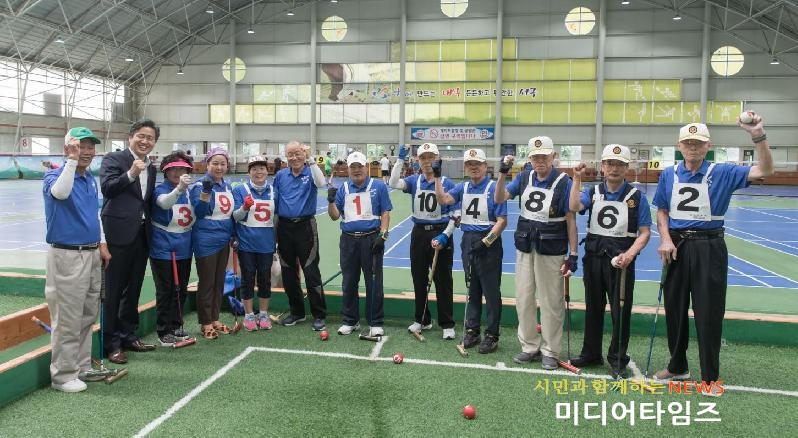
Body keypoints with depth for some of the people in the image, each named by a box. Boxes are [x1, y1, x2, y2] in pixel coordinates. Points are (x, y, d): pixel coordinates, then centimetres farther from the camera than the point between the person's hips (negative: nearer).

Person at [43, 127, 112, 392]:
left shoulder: (91, 179, 12)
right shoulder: (55, 175, -9)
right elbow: (60, 193, -34)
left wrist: (101, 244, 16)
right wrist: (72, 160, -32)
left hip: (92, 254, 8)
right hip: (67, 255, -8)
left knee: (88, 316, 15)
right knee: (68, 320, -3)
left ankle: (82, 366, 28)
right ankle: (63, 375, 9)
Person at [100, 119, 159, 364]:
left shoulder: (151, 168, 16)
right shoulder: (114, 159, -2)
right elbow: (107, 188, -16)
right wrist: (131, 173, -25)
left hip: (142, 233, 6)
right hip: (118, 233, -6)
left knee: (133, 289, 14)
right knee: (113, 290, 0)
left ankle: (128, 335, 26)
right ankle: (111, 343, 8)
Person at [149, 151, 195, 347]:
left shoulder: (189, 191, 6)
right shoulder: (161, 189, -11)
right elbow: (164, 202, -37)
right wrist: (179, 188, -52)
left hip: (184, 249, 6)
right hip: (163, 250, -6)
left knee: (181, 290, 15)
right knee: (165, 291, 3)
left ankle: (177, 326, 29)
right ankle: (164, 331, 15)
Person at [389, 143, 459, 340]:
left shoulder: (447, 183, -5)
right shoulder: (414, 181, 4)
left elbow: (455, 214, -4)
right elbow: (394, 183, -15)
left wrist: (445, 235, -14)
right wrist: (401, 159, -17)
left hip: (440, 233, -3)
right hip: (419, 233, 3)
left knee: (443, 281, 3)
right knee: (419, 279, 12)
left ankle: (447, 324, 14)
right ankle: (422, 320, 28)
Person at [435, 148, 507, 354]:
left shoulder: (494, 188, -10)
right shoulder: (463, 187, 9)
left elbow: (502, 221, -13)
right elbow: (443, 199, -5)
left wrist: (486, 241, -20)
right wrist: (437, 177, -12)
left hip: (489, 242, -6)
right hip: (468, 241, 6)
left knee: (491, 291, 2)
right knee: (472, 289, 15)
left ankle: (492, 335, 13)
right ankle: (472, 330, 27)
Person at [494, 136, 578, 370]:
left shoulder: (563, 182, -10)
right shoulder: (524, 177, 4)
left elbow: (570, 220, -9)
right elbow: (500, 199, -2)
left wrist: (573, 254, -11)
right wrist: (503, 173, -16)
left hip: (551, 249, -5)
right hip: (525, 246, 5)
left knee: (551, 302, 4)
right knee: (523, 298, 11)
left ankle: (550, 351, 19)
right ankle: (530, 346, 27)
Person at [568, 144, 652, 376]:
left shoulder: (636, 196, -2)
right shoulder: (593, 192, 6)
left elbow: (645, 233, -4)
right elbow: (574, 207, -15)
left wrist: (630, 254, -19)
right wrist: (577, 179, -17)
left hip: (621, 259, -3)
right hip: (594, 256, 3)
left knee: (621, 310, 4)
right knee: (593, 307, 14)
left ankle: (617, 358, 20)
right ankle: (590, 353, 28)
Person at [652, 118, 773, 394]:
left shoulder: (722, 173, -3)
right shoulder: (668, 175, 5)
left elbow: (764, 171, -14)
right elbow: (662, 211, 9)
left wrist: (758, 136, -27)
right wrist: (665, 240, -7)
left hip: (709, 248, -3)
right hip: (676, 247, 3)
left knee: (709, 314, 2)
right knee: (674, 310, 12)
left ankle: (711, 377, 16)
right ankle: (677, 367, 29)